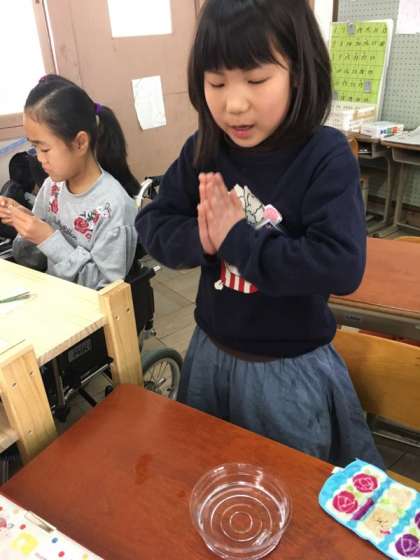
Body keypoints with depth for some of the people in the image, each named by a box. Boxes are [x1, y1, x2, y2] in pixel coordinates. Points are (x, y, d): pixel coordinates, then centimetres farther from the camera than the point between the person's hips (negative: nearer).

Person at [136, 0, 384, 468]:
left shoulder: (326, 157, -20)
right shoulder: (202, 151, -6)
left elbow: (342, 266, -30)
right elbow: (151, 225, -3)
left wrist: (237, 240, -27)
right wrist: (200, 239, -23)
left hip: (290, 369, -4)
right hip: (211, 352, 5)